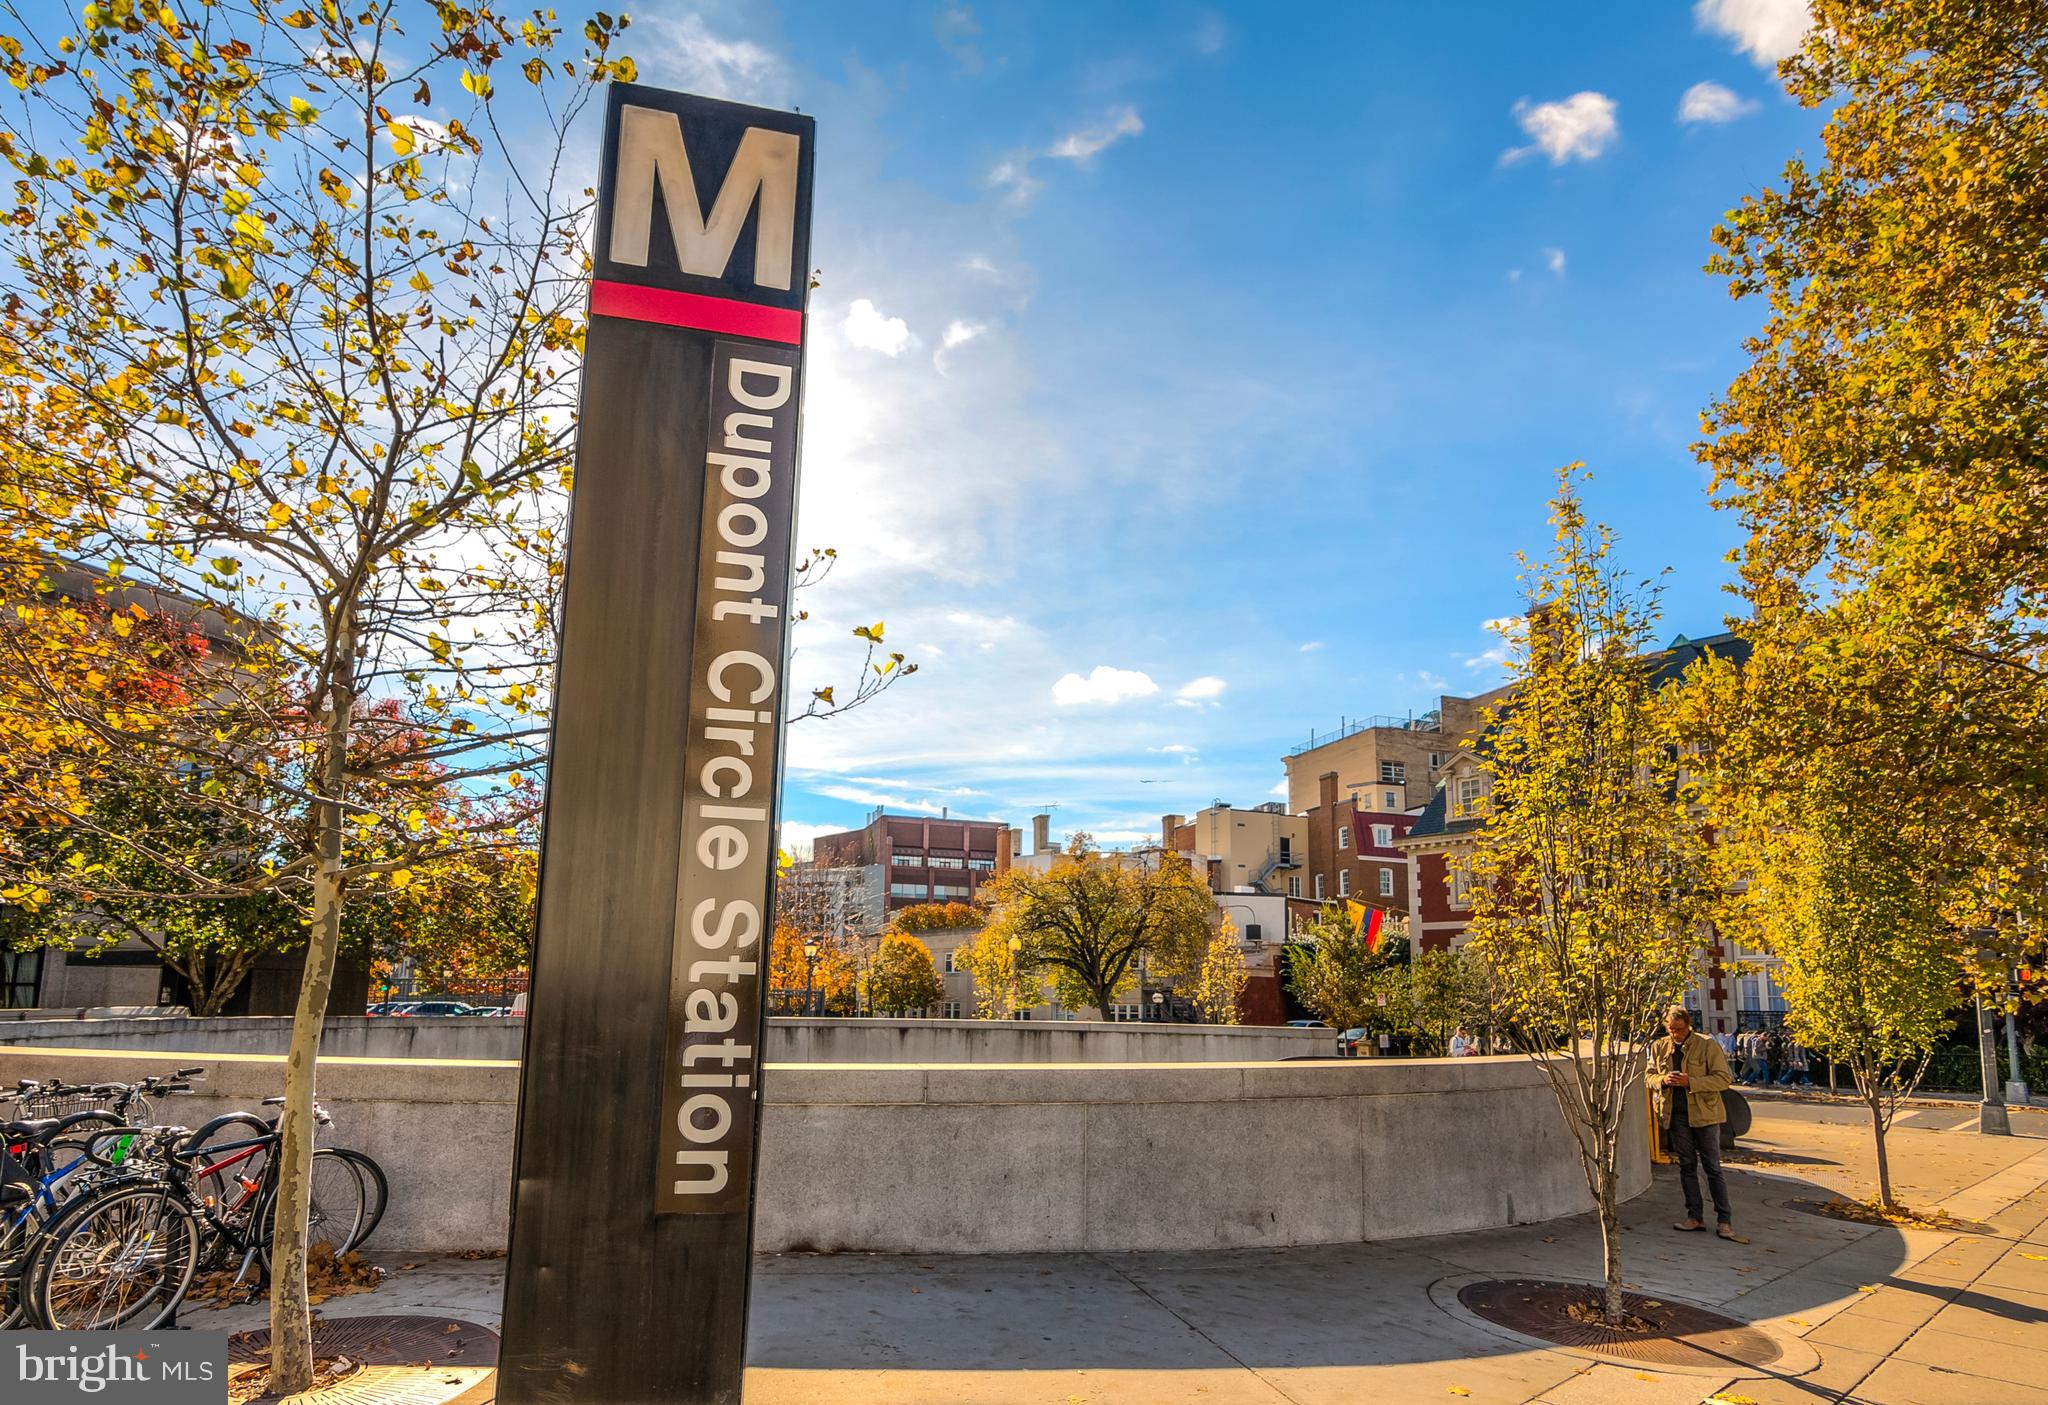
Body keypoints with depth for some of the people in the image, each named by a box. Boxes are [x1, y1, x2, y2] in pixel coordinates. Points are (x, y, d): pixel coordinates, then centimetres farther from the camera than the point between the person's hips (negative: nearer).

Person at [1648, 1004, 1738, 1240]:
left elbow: (1724, 1078, -10)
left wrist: (1690, 1082, -21)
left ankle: (1724, 1221, 8)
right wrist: (1662, 1080, -10)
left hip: (1704, 1114, -4)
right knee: (1687, 1166, 10)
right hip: (1676, 1115, 4)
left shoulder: (1707, 1045, -8)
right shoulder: (1659, 1048, 5)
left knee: (1713, 1167, 1)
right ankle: (1695, 1217, 18)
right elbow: (1650, 1076, 13)